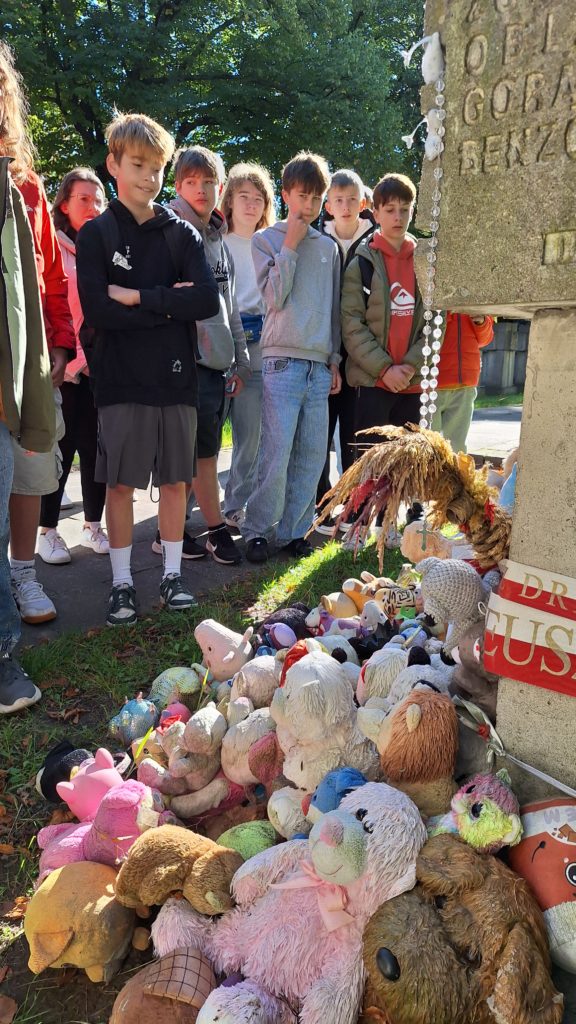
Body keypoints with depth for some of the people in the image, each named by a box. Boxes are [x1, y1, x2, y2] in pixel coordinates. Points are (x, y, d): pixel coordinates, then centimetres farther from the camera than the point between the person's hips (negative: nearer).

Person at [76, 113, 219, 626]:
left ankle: (172, 573, 20)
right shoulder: (95, 234, 4)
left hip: (176, 376, 2)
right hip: (121, 378, -2)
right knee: (120, 483, 2)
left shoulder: (182, 233, 9)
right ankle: (122, 582, 14)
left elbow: (208, 301, -7)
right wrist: (168, 304, -10)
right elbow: (96, 309, -11)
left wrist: (139, 298, -12)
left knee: (175, 479, 7)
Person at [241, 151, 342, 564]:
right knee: (277, 456, -10)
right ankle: (257, 530, 4)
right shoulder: (266, 239, 5)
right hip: (283, 361, -4)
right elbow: (275, 297, -8)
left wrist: (335, 360, 14)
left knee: (313, 455, 2)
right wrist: (291, 245, -6)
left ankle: (293, 530, 13)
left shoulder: (329, 247, 17)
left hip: (320, 365, 5)